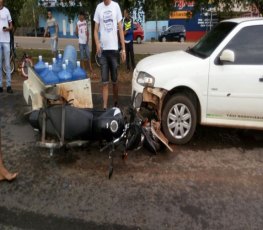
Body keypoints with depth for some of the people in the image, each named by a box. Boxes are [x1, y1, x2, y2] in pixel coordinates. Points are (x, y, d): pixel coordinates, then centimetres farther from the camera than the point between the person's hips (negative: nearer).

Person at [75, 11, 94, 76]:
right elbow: (76, 33, -4)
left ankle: (90, 69, 12)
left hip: (86, 42, 4)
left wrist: (88, 39, 1)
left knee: (88, 56, 7)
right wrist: (77, 34, -23)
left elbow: (87, 32, 10)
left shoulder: (85, 22, 8)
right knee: (82, 57, 2)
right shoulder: (78, 23, -5)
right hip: (81, 42, -4)